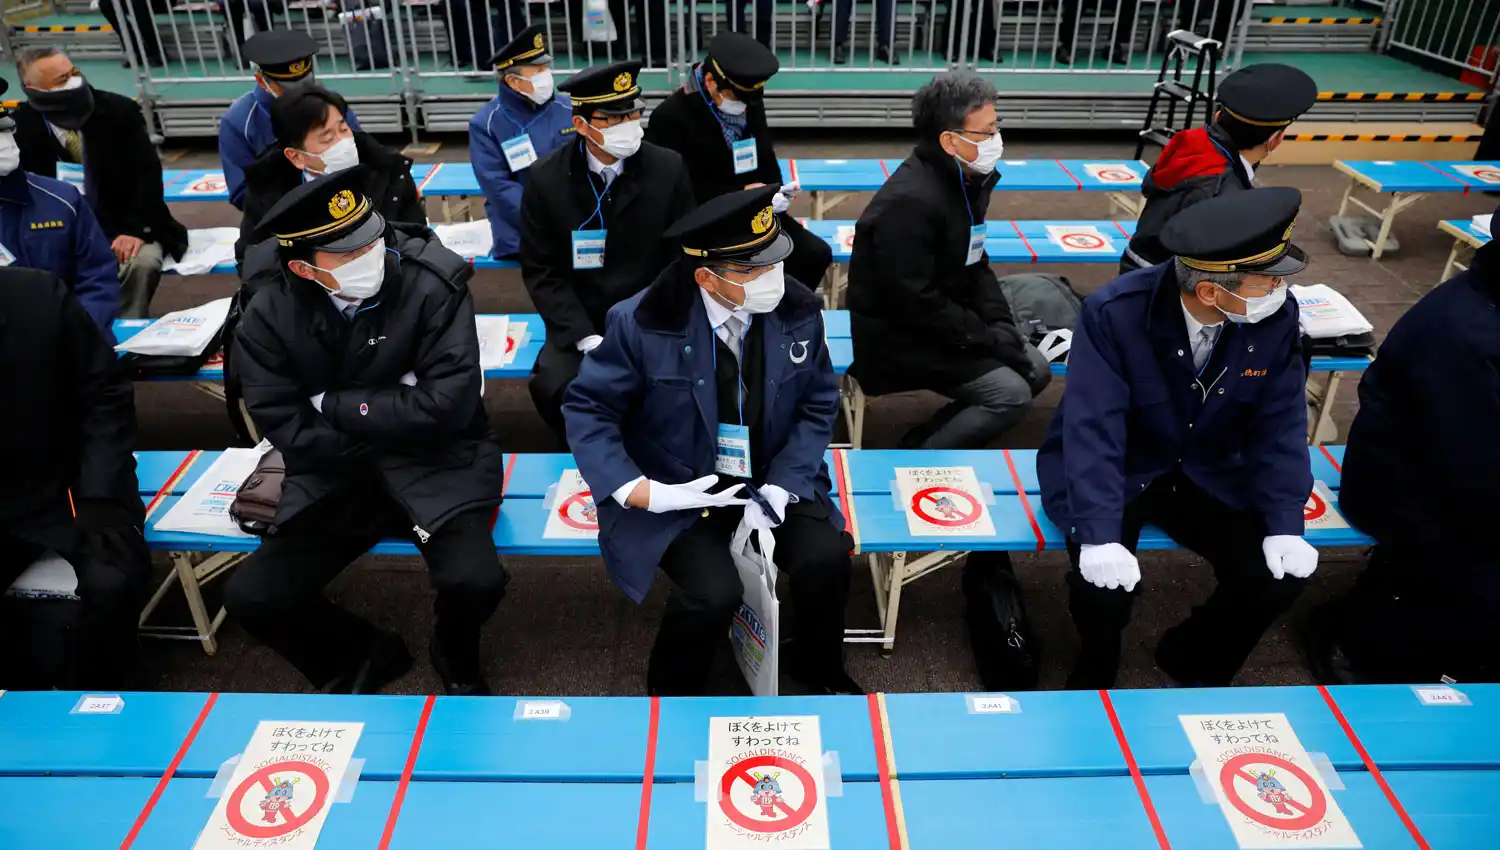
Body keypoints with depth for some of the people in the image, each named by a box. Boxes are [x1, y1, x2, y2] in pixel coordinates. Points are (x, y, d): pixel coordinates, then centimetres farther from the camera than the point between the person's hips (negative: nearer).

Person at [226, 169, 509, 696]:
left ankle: (455, 657, 13)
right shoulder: (269, 317, -7)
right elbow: (289, 430, -9)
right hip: (335, 475, 3)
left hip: (436, 462, -3)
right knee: (251, 598, -11)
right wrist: (391, 416, -15)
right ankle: (365, 655, 20)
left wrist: (334, 405, -14)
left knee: (474, 582, -27)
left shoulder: (434, 283, -17)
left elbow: (448, 406, -21)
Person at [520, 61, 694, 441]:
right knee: (552, 388, -25)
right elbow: (541, 271, -3)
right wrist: (586, 338, -16)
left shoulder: (669, 168, -5)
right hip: (580, 324, 0)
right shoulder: (546, 179, -6)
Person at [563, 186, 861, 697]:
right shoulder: (643, 323, -18)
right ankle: (669, 691, 10)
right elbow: (587, 408, -9)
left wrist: (780, 489, -14)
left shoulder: (798, 310, -8)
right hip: (679, 488, -3)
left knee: (827, 557, -20)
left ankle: (819, 668, 14)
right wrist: (641, 491, -22)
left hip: (773, 478, 3)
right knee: (715, 592, -25)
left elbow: (818, 406, 1)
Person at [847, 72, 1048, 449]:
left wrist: (1002, 326, -3)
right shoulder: (909, 201, -27)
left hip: (944, 321, 9)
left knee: (1036, 370, 7)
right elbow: (916, 304, -27)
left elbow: (974, 265, 12)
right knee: (1010, 394, -16)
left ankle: (926, 440, 11)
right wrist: (990, 340, -18)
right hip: (900, 336, -9)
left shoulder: (967, 180, 2)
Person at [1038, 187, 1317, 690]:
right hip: (1115, 473, -4)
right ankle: (1096, 672, 11)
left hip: (1206, 475, 4)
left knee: (1281, 576, -13)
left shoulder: (1277, 317, -13)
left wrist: (1285, 525, -17)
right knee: (1105, 582, -27)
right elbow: (1093, 429, -29)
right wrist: (1100, 536, -38)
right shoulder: (1113, 314, -27)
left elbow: (1280, 426, -6)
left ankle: (1195, 661, 19)